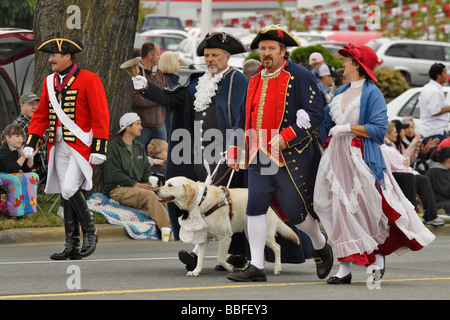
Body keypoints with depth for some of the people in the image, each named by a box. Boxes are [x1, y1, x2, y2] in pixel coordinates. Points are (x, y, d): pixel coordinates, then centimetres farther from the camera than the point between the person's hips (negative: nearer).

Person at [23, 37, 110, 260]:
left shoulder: (89, 80, -8)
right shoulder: (50, 82, 12)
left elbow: (101, 117, -10)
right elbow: (41, 115, 17)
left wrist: (99, 149, -16)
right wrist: (31, 142, 7)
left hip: (81, 147, -6)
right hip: (59, 147, 6)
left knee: (69, 189, -19)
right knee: (66, 194, 6)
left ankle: (90, 232, 0)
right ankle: (72, 246, 10)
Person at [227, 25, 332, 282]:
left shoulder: (300, 77, -6)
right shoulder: (255, 80, 15)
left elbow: (315, 113, -14)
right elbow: (245, 117, 23)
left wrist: (285, 136, -22)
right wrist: (235, 150, 16)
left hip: (291, 156, -6)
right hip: (259, 156, 6)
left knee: (295, 210, 0)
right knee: (256, 207, -5)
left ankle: (321, 245, 30)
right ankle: (257, 267, -3)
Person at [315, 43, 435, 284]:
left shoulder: (372, 93, -6)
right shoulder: (341, 93, 17)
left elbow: (379, 129, -14)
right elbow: (326, 121, 18)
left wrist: (348, 128, -16)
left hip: (361, 156, -7)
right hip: (337, 156, 7)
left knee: (368, 209, -2)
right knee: (340, 209, 1)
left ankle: (379, 255, 21)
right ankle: (344, 268, 2)